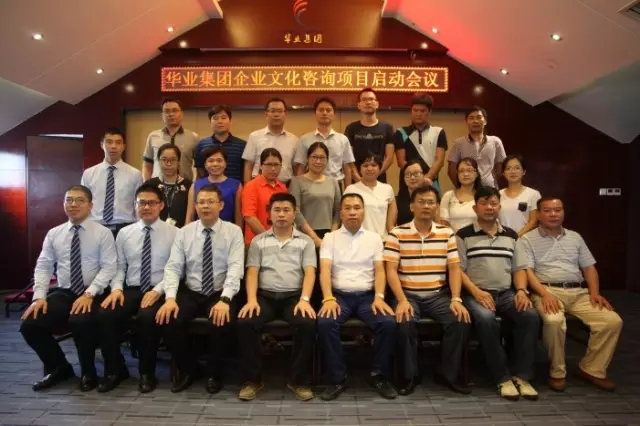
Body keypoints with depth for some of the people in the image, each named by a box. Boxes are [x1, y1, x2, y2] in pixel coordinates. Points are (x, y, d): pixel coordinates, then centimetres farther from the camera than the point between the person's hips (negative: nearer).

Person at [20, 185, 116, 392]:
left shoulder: (103, 233, -3)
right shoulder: (54, 234, 10)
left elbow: (109, 268, -9)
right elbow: (43, 267, 6)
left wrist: (89, 293, -21)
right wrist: (39, 296, -8)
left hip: (92, 295, -4)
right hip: (62, 293, 5)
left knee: (81, 322, -34)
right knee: (30, 325, -15)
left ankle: (88, 373, -3)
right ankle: (58, 368, 13)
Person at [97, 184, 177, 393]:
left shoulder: (173, 233, 1)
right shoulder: (124, 233, 12)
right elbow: (119, 267, 11)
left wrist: (157, 291, -17)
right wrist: (116, 288, -8)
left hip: (158, 292, -3)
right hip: (131, 290, 4)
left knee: (147, 317, -34)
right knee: (105, 314, -25)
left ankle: (147, 373, -9)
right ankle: (115, 370, -1)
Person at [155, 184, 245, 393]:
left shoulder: (233, 232, -3)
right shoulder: (184, 232, 4)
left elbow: (236, 268, -14)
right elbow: (173, 267, -3)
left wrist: (225, 300, -28)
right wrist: (170, 298, -20)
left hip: (220, 295, -2)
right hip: (190, 293, 3)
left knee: (223, 322, -31)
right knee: (168, 320, -23)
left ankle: (214, 372, 1)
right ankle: (186, 369, 8)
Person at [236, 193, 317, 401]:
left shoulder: (305, 241, 11)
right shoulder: (258, 241, 13)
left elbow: (309, 272, 0)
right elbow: (252, 272, 4)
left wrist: (304, 299, -17)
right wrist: (251, 299, -13)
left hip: (294, 296, 0)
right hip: (265, 295, 1)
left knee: (308, 324, -30)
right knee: (245, 322, -28)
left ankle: (299, 380, -10)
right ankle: (252, 379, -9)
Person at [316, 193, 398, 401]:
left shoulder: (374, 238, 13)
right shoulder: (330, 238, 8)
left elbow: (379, 271, 5)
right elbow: (325, 270, -4)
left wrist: (379, 297, -13)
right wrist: (328, 298, -20)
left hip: (367, 295, 1)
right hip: (339, 294, -1)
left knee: (389, 323, -26)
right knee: (325, 323, -31)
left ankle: (379, 375, -5)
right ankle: (337, 378, -14)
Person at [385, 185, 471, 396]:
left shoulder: (447, 234, 7)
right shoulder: (397, 234, -2)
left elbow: (454, 268, 4)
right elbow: (391, 270, -7)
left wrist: (456, 299, -11)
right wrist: (402, 301, -19)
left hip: (439, 295, 3)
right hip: (409, 294, -2)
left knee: (461, 320, -22)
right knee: (404, 321, -31)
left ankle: (448, 374, 0)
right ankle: (410, 375, -7)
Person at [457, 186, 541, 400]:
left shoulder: (511, 236, 16)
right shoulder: (464, 235, 2)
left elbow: (519, 268, 15)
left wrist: (521, 290, -4)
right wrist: (476, 291, -18)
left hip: (507, 293, 4)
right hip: (477, 293, -4)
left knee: (531, 316, -25)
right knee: (485, 319, -35)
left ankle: (521, 375, -13)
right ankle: (503, 377, -19)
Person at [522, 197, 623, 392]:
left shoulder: (575, 237, 20)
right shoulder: (528, 239, 3)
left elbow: (589, 267, 18)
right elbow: (527, 271, -7)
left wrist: (595, 292, 1)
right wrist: (545, 294, -21)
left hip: (579, 292, 5)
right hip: (548, 291, -5)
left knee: (613, 321, -16)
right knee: (554, 321, -35)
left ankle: (592, 369, 2)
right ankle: (557, 372, -12)